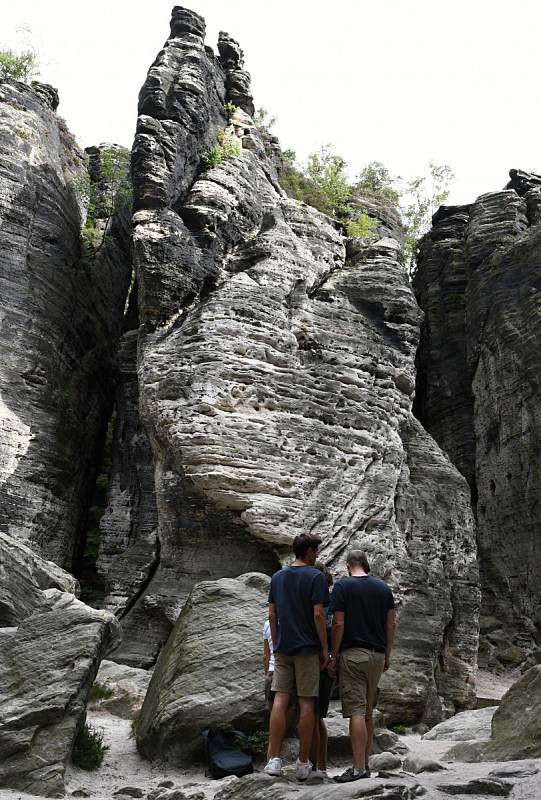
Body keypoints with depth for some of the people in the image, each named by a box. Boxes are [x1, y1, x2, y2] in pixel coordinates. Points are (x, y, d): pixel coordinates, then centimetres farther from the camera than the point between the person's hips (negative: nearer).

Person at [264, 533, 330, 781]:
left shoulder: (277, 577, 8)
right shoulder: (315, 577, -9)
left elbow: (272, 615, 9)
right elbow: (318, 615, -13)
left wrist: (276, 644, 16)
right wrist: (325, 648, -6)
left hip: (283, 648, 4)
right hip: (308, 648, -4)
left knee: (280, 700, 3)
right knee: (306, 704, 3)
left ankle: (274, 759, 0)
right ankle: (303, 763, 9)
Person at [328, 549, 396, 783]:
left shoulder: (342, 586, -6)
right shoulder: (383, 587, 8)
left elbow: (338, 624, -10)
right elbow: (391, 625, 8)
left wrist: (332, 656, -4)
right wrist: (387, 656, 15)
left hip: (352, 654, -5)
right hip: (377, 655, 6)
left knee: (356, 712, -6)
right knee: (368, 713, 15)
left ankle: (359, 768, -8)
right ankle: (365, 763, 21)